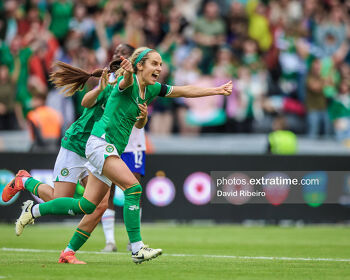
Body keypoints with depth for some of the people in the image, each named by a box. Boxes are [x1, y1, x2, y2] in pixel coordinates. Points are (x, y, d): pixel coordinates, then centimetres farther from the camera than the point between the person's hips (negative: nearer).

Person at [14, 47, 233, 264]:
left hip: (112, 151, 9)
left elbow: (185, 90, 15)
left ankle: (34, 210, 22)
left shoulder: (152, 90, 12)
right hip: (101, 142, -9)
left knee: (87, 206, 8)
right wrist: (128, 73, -61)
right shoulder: (130, 83, -12)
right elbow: (125, 83, -37)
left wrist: (217, 90, 7)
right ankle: (137, 249, -20)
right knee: (133, 188, -21)